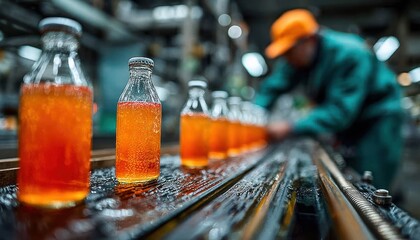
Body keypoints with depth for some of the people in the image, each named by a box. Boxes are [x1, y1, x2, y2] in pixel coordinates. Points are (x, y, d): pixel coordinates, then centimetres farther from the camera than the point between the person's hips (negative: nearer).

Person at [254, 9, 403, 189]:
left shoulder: (350, 55, -29)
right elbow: (272, 86, -8)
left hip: (377, 118, -7)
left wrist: (292, 128, -42)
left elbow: (340, 110, -36)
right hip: (348, 122, 7)